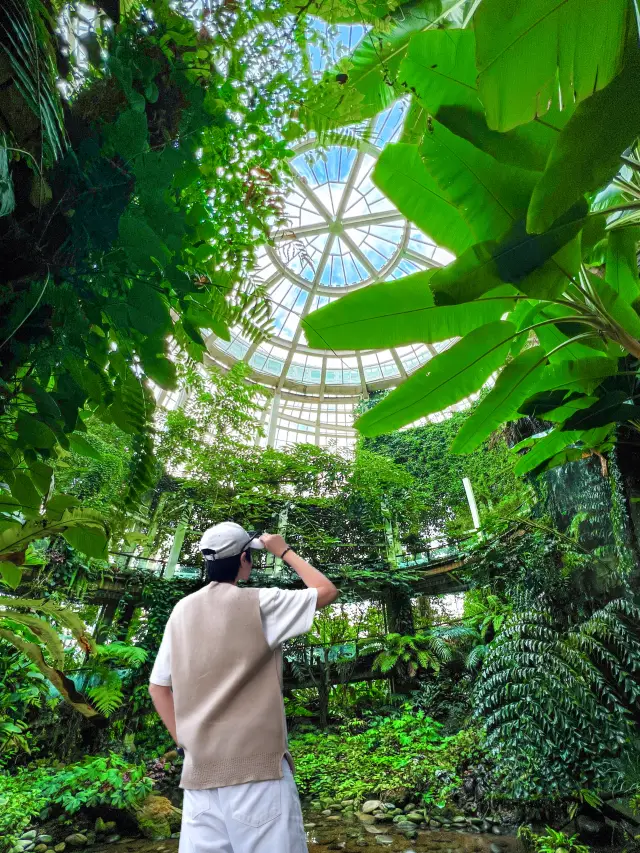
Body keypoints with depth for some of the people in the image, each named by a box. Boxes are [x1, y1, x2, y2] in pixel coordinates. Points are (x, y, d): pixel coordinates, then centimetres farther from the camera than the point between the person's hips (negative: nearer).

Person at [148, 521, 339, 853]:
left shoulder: (181, 611, 5)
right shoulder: (258, 603, -12)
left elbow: (158, 687, 12)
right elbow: (327, 591, -2)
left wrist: (184, 742, 16)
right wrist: (284, 551, 6)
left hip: (199, 769, 6)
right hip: (256, 764, -6)